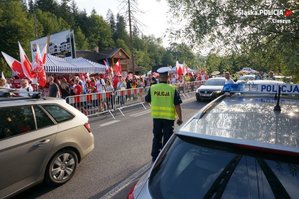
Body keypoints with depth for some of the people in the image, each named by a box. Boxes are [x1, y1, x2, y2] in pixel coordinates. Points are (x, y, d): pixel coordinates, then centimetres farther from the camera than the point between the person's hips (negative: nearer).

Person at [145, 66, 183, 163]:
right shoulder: (172, 89, -12)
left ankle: (155, 157, 27)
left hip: (156, 116, 3)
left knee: (157, 137, 18)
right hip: (168, 117, -2)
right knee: (167, 138, 12)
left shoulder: (152, 88, -6)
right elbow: (177, 105, -11)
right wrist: (180, 118, -1)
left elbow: (147, 100, 8)